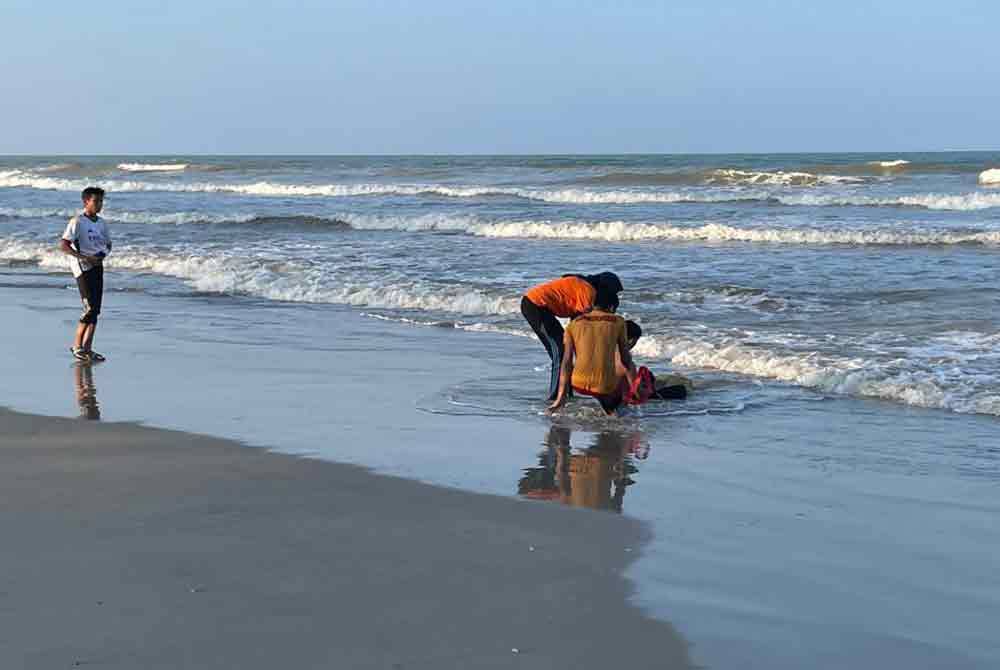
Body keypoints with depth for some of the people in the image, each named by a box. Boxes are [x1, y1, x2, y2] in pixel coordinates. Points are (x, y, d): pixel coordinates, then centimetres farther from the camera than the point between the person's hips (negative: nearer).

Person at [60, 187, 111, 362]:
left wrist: (103, 254, 2)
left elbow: (108, 244, 25)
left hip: (97, 266, 7)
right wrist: (84, 257, -20)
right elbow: (63, 245, -15)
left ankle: (87, 348, 8)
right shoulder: (77, 222, -9)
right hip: (82, 267, -7)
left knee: (96, 309, 4)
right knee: (90, 308, -12)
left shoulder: (101, 223, 12)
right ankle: (77, 346, 0)